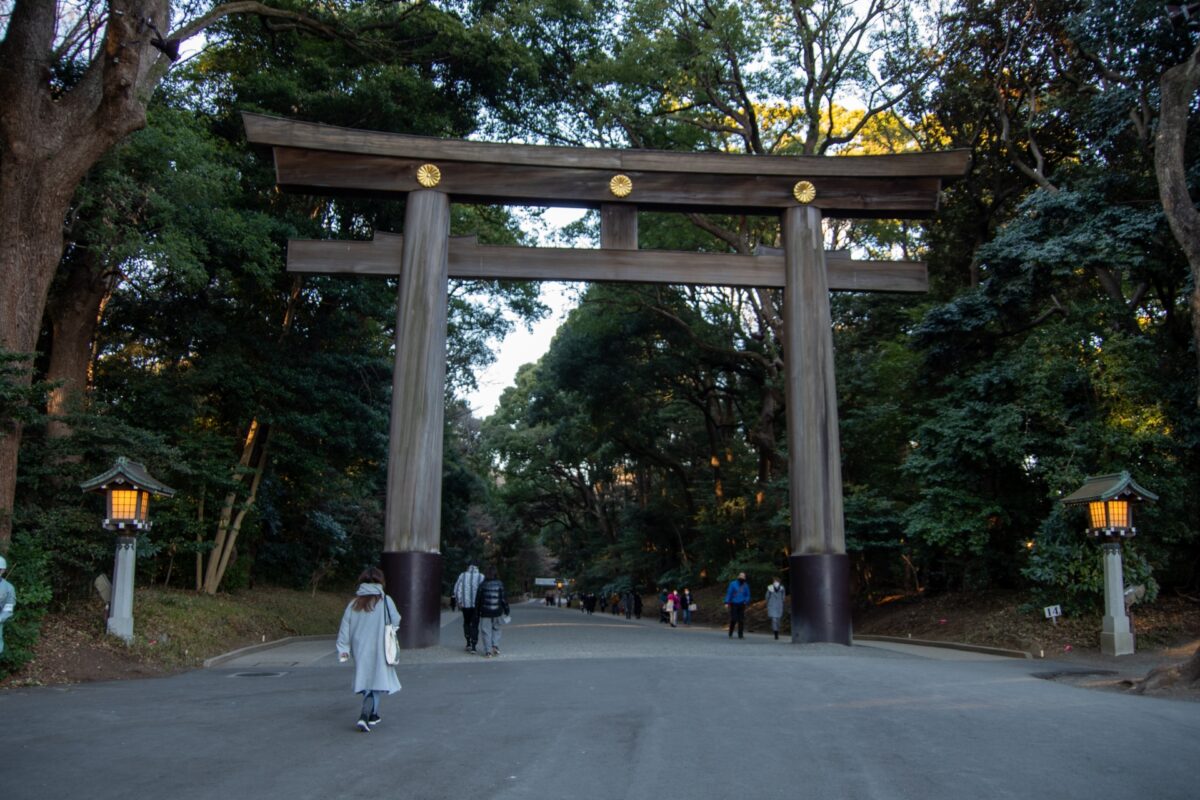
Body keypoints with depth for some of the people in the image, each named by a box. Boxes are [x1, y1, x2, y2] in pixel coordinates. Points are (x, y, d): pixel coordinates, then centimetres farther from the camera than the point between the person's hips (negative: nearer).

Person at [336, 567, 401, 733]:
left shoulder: (354, 604, 2)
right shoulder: (385, 601, -9)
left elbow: (345, 628, 0)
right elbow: (396, 621, -7)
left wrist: (343, 650, 2)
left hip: (360, 650, 4)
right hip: (379, 650, -4)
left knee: (366, 681, 17)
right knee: (376, 681, 0)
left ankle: (372, 716, 27)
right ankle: (365, 716, -16)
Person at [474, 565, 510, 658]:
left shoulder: (482, 585, -5)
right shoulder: (500, 584, -3)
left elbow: (478, 599, 1)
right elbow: (504, 598, 0)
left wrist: (477, 610, 12)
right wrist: (506, 610, 8)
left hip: (485, 612, -1)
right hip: (497, 612, 1)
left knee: (486, 631, 4)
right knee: (496, 629, 19)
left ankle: (488, 651, 0)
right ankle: (495, 645, 4)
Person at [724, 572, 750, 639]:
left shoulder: (746, 586, 11)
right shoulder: (733, 584, 2)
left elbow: (748, 595, 17)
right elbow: (728, 593, -1)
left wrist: (746, 601, -4)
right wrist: (727, 603, -9)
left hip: (742, 605, 3)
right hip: (734, 604, -3)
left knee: (741, 620, -1)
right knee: (733, 619, -7)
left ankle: (740, 635, 5)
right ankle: (730, 634, 8)